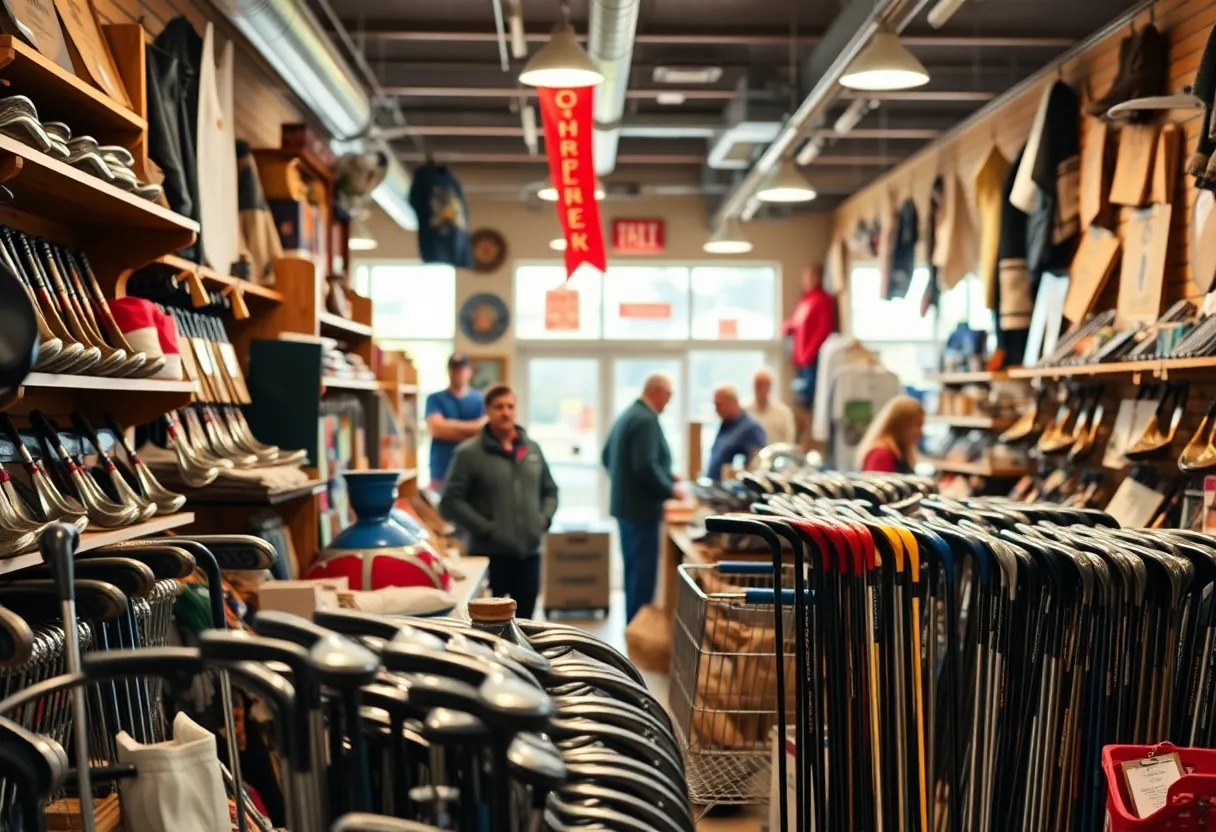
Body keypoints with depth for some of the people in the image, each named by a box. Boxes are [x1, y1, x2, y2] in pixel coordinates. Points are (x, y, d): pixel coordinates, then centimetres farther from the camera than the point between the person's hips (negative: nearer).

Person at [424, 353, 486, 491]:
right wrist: (472, 428, -4)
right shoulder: (435, 399, 7)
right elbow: (437, 428, -8)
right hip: (443, 471, 0)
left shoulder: (480, 399, 8)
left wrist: (451, 426, -6)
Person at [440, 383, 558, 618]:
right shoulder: (469, 452, -6)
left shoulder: (532, 449, 12)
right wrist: (485, 529, -14)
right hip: (489, 555, -5)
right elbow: (451, 502, -10)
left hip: (529, 553, 5)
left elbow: (550, 491, 23)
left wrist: (545, 517, 4)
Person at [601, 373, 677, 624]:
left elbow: (607, 457, 22)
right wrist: (670, 490, -12)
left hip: (624, 503, 10)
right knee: (644, 570, -4)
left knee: (633, 567, 17)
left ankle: (631, 622, 24)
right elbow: (646, 466, -26)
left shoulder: (627, 415, 13)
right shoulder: (646, 420, -18)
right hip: (641, 507, -10)